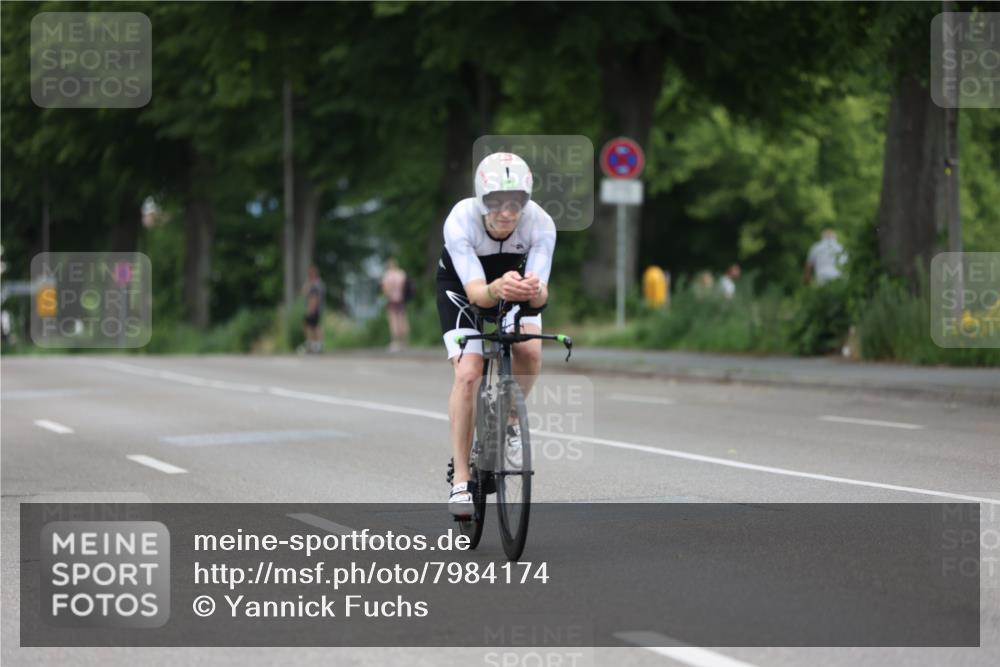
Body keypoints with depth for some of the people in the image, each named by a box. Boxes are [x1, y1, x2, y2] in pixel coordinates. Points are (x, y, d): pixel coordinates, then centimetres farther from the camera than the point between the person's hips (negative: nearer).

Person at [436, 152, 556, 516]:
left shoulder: (540, 224, -32)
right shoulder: (460, 222, -36)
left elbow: (542, 292, -38)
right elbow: (475, 291, -44)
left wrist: (534, 290, -62)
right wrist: (497, 290, -66)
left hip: (514, 281, 2)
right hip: (461, 286, -2)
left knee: (530, 351, -25)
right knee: (468, 373, -18)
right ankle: (460, 478, -8)